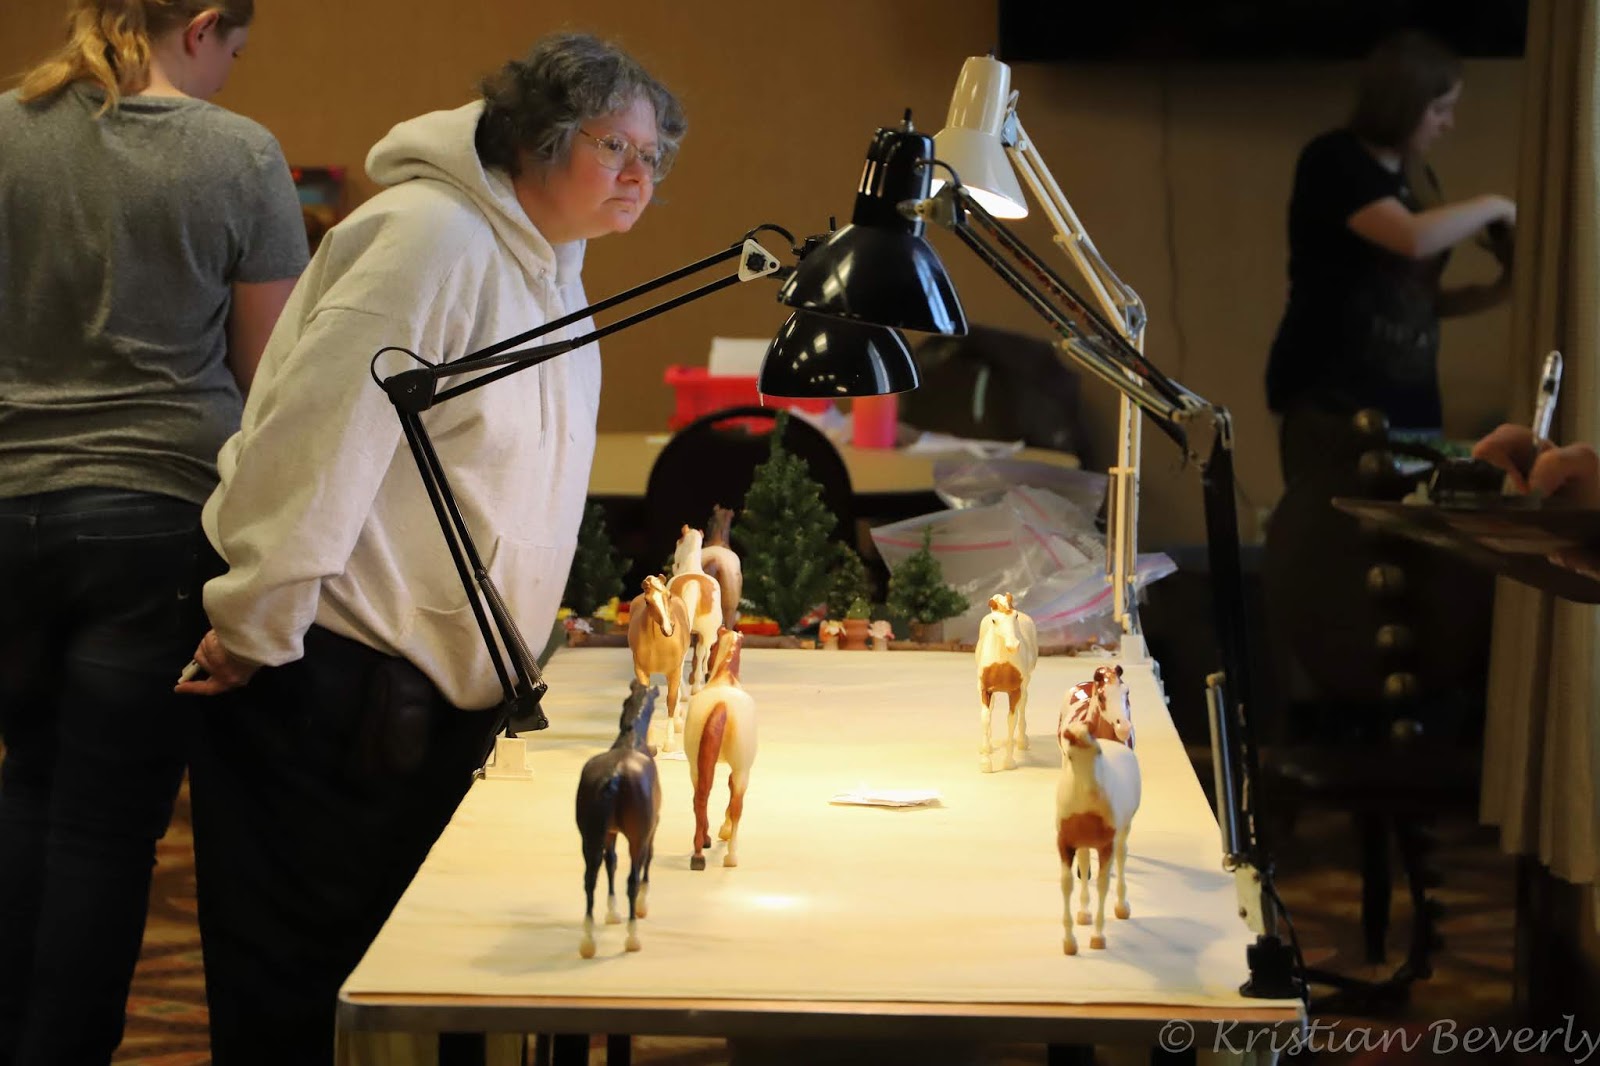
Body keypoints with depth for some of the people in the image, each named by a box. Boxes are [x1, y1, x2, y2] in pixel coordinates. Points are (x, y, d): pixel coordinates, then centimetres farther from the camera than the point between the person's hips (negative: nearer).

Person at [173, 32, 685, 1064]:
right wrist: (257, 629, -22)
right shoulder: (434, 238, -18)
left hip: (434, 692, 10)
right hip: (331, 676, -9)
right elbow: (318, 432, -24)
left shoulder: (548, 264, 14)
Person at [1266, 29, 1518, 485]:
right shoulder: (1333, 162, -8)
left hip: (1408, 397, 7)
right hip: (1331, 396, -7)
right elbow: (1412, 238, -24)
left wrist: (1498, 291, 4)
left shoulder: (1418, 178, 15)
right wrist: (1493, 207, -9)